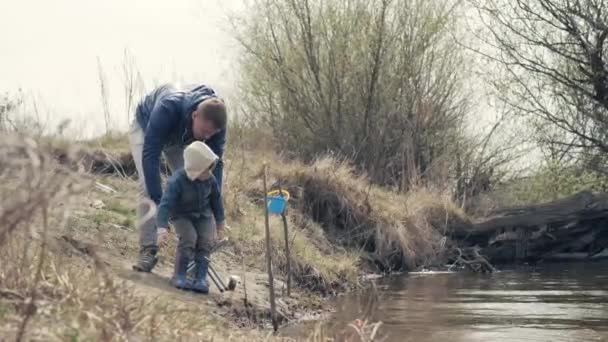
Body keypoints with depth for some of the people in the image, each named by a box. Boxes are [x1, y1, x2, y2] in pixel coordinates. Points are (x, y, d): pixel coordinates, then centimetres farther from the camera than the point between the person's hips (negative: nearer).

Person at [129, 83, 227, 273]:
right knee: (148, 185, -20)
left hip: (180, 139, 4)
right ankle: (148, 250, -17)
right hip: (145, 128, -4)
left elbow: (215, 163, -25)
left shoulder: (215, 121, -33)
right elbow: (150, 155, -46)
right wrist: (158, 201, -50)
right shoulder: (168, 108, -47)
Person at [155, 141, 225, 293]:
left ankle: (200, 279, -10)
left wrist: (220, 223, 13)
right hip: (182, 216, -4)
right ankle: (179, 276, -12)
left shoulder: (210, 180, -15)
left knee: (205, 241, -16)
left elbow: (216, 200, 4)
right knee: (189, 238, -26)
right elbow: (165, 205, -33)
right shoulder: (177, 181, -30)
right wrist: (162, 230, -41)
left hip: (203, 215, 4)